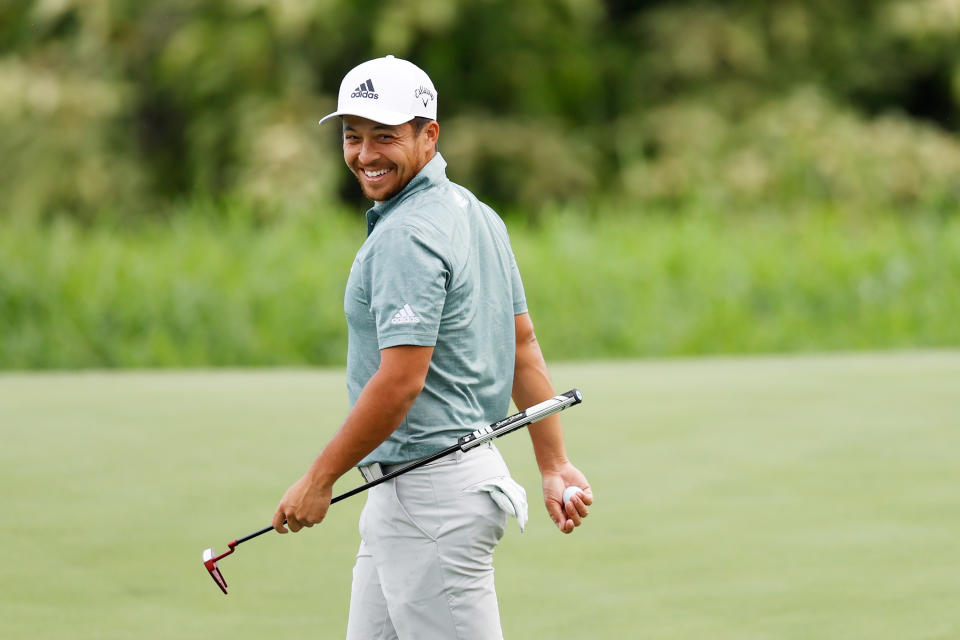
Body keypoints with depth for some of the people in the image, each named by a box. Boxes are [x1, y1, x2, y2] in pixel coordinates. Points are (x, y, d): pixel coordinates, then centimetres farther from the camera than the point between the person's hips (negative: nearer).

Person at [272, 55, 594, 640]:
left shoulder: (405, 236, -17)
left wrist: (319, 479, -14)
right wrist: (556, 465, 16)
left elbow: (401, 380, -22)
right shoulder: (475, 215, 14)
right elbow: (524, 346, 16)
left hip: (429, 497, -10)